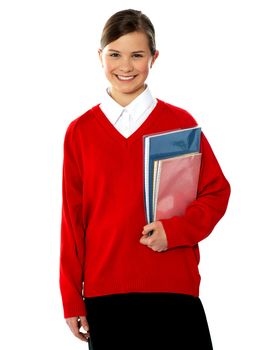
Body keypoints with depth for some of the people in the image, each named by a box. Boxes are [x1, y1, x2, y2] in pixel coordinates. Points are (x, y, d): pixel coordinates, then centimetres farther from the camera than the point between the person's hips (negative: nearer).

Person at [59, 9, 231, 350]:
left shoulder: (180, 122, 2)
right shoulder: (80, 131, 5)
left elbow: (216, 192, 5)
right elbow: (72, 217, 7)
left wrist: (175, 230, -13)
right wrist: (71, 299, 7)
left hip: (174, 287, -1)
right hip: (105, 290, 1)